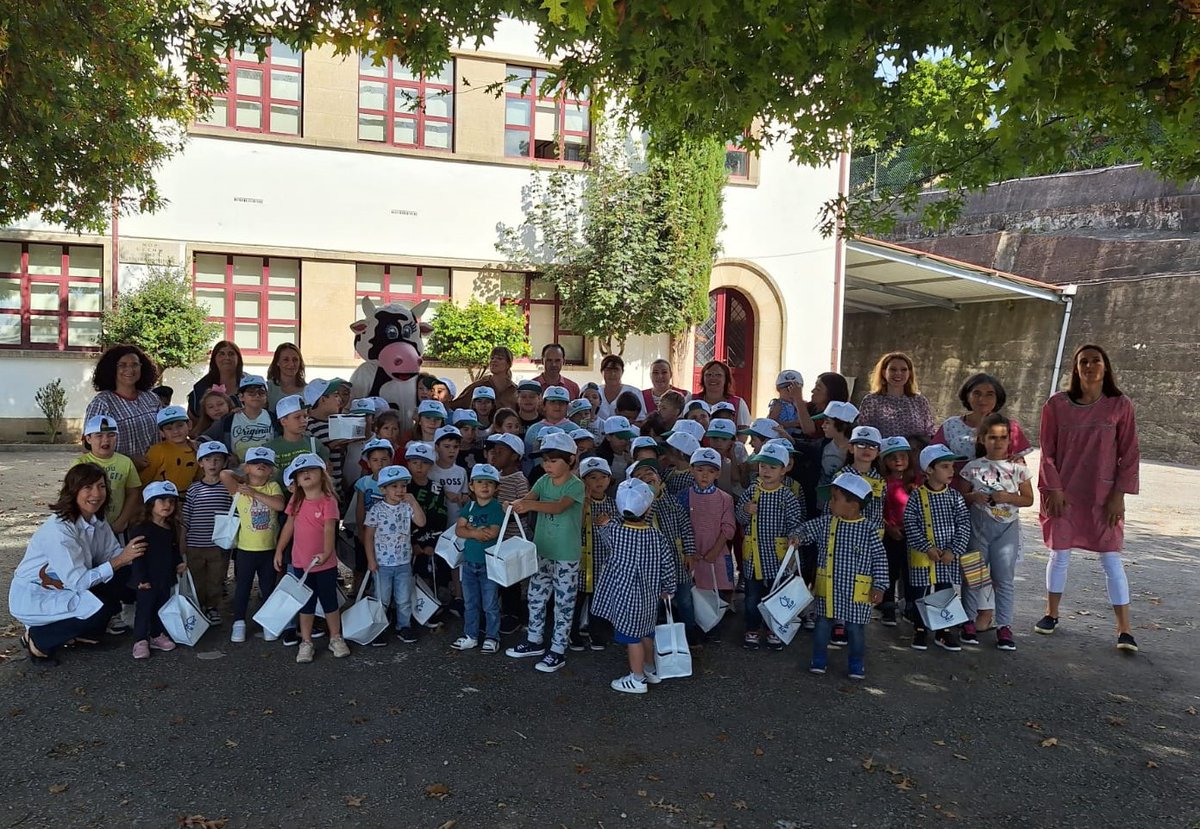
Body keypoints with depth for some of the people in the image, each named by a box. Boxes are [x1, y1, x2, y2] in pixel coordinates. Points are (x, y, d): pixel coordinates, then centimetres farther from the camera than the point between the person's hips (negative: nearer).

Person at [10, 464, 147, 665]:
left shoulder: (97, 521, -4)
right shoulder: (58, 529, -29)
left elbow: (113, 554, -6)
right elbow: (77, 582, -29)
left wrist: (132, 555, -26)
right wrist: (120, 559, -32)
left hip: (63, 590, 8)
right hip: (32, 598, -8)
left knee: (124, 576, -10)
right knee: (100, 608, -28)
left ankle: (78, 632, 5)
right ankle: (38, 639, -3)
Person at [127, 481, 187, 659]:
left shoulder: (173, 528, 8)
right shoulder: (141, 528, -14)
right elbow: (138, 556, -17)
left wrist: (179, 563, 3)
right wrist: (141, 578, -20)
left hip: (165, 578, 7)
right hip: (147, 581, -7)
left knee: (161, 609, 15)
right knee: (144, 609, -1)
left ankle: (157, 635, 28)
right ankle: (140, 641, 8)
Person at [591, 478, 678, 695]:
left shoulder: (614, 532, -16)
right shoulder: (657, 537, -8)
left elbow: (606, 529, 9)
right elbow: (668, 565, -1)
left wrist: (606, 522, 31)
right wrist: (668, 590, 14)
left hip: (625, 595, -4)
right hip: (649, 596, 4)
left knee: (631, 636, 6)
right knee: (646, 633, 21)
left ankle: (637, 679, 16)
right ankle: (650, 670, 37)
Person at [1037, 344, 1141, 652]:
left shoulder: (1120, 406, -3)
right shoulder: (1057, 404, -3)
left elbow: (1129, 454, -1)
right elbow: (1048, 452, 0)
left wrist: (1119, 495, -5)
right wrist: (1054, 490, -7)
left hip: (1103, 496, -1)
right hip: (1063, 493, 1)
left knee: (1110, 558, 0)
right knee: (1060, 554, 9)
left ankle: (1124, 629, 6)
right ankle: (1051, 614, 25)